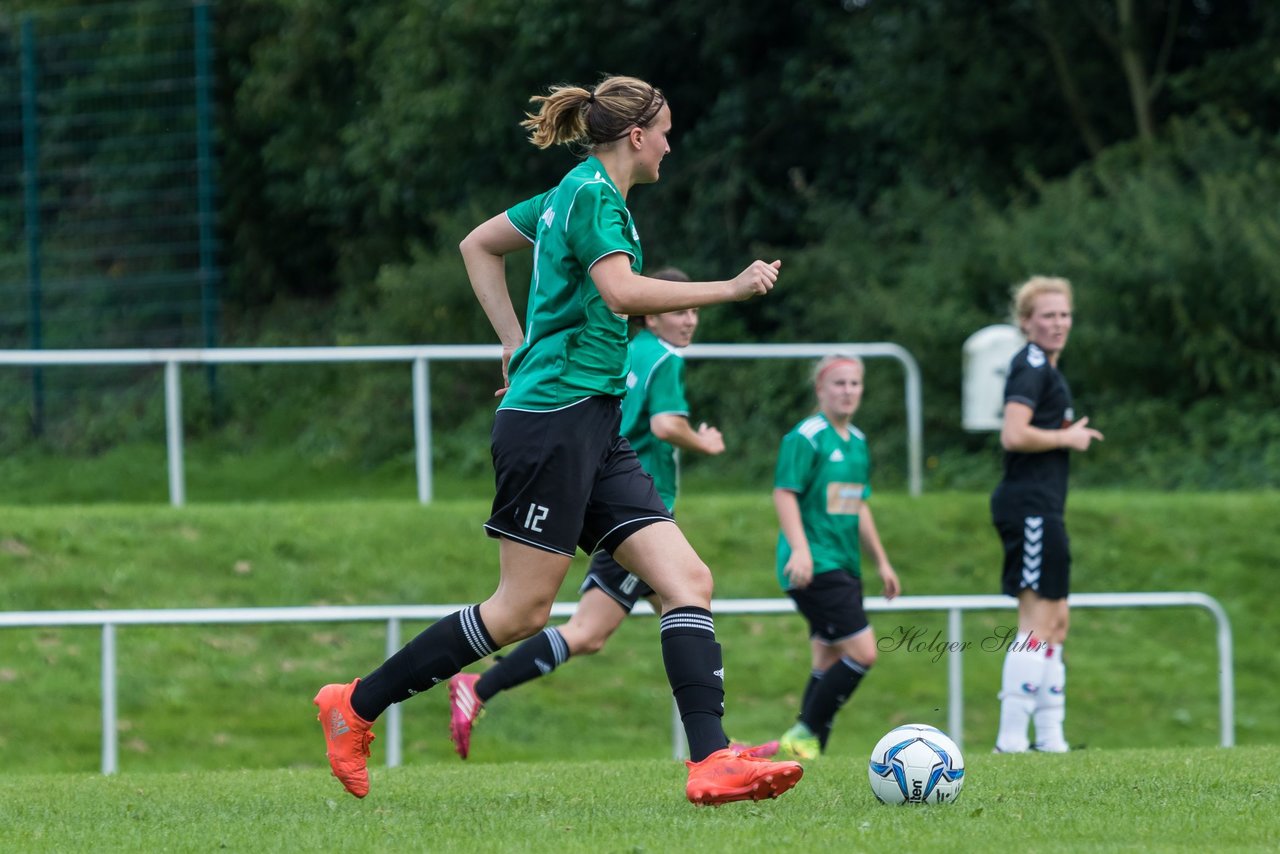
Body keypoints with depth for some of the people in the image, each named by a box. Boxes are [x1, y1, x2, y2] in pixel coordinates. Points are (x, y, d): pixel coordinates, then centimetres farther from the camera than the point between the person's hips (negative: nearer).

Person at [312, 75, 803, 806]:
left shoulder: (574, 193, 18)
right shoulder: (594, 195, -10)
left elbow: (478, 245, 29)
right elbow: (622, 292, -25)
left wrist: (517, 342, 24)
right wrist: (731, 289, -19)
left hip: (595, 430, 10)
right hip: (553, 419, -10)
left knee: (688, 580, -3)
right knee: (524, 610, -6)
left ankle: (712, 761, -12)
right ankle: (356, 705, 5)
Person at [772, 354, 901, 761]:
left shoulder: (857, 441, 16)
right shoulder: (805, 438, -10)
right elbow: (784, 494, -16)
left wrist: (881, 561, 27)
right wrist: (800, 549, -27)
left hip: (844, 567, 9)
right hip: (814, 567, -9)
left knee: (829, 662, 8)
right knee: (862, 651, -15)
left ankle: (808, 744, 13)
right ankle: (803, 735, -7)